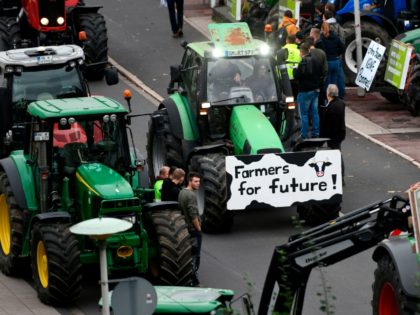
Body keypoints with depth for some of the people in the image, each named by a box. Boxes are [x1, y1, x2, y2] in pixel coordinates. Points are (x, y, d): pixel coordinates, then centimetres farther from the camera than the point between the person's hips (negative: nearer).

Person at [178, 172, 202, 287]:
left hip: (185, 228, 9)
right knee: (194, 256, -5)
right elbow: (193, 214, -23)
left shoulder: (182, 193, 11)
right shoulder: (191, 195, -19)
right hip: (193, 229, -9)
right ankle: (194, 282, -4)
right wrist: (198, 228, -13)